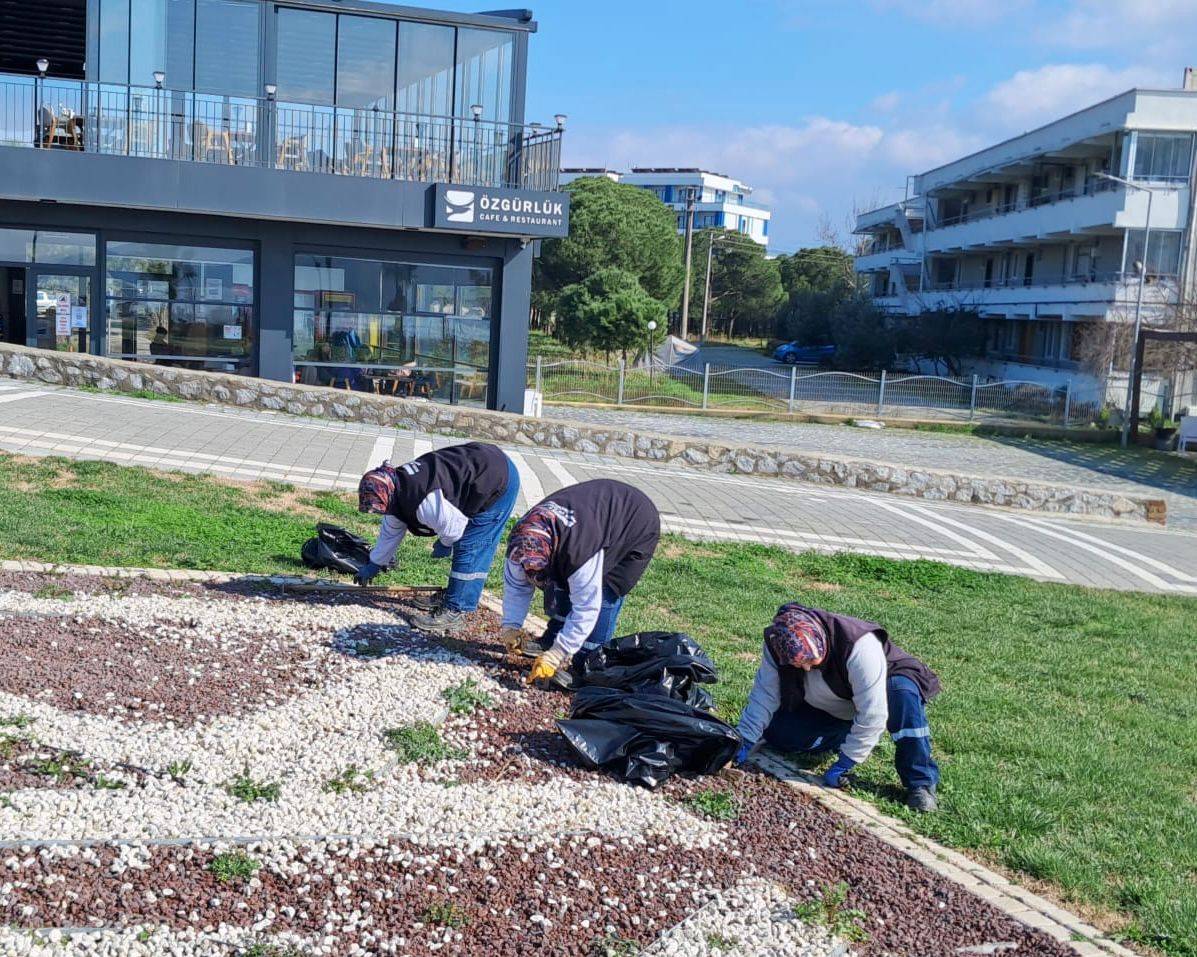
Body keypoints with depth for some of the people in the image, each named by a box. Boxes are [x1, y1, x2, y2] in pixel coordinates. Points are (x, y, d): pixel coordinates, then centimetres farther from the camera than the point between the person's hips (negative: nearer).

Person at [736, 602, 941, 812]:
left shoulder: (860, 647, -40)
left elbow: (872, 714, -37)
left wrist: (842, 766, -32)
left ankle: (921, 781, -26)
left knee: (904, 693, -39)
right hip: (827, 709, 5)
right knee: (775, 730, -12)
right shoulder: (776, 646, -24)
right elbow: (764, 695, -14)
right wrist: (745, 743, -21)